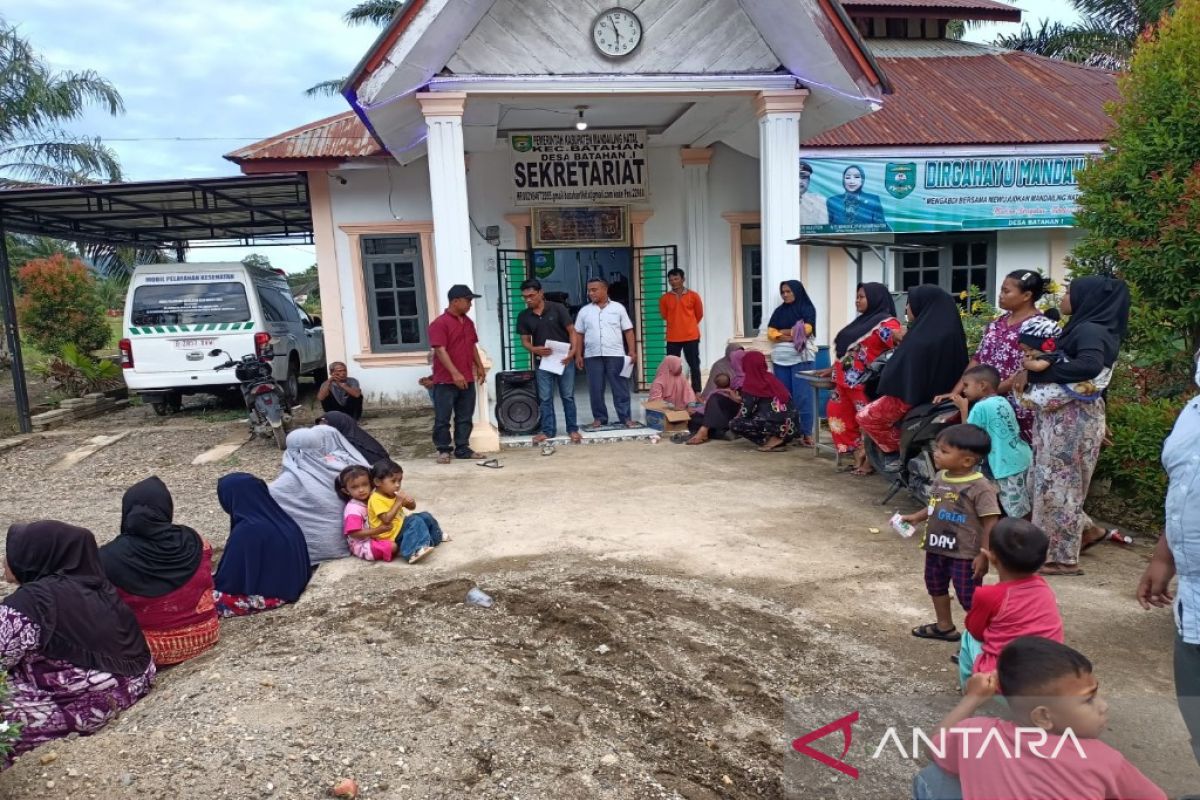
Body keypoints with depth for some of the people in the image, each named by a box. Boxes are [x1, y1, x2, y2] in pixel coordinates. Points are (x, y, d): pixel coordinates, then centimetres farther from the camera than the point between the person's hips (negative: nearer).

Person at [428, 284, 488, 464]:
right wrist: (455, 373, -25)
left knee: (465, 417, 10)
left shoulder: (468, 322, 12)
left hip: (467, 379, 7)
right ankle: (443, 450, 11)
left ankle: (462, 449, 18)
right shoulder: (439, 323, -12)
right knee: (442, 418, 1)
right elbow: (440, 350, -19)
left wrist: (480, 366, 16)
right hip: (445, 380, -7)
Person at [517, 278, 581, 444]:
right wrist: (535, 349, -18)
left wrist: (572, 350, -21)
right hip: (542, 361, 2)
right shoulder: (523, 317, 0)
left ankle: (572, 428, 15)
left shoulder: (558, 308, -8)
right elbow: (525, 340, 4)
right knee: (545, 398, 6)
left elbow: (571, 331, -6)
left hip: (564, 359, -2)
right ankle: (548, 430, 16)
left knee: (568, 396, 5)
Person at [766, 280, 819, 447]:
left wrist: (783, 331, -1)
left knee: (802, 395, -9)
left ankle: (806, 432, -8)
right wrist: (791, 336, -9)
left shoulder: (807, 309, 5)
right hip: (780, 358, 5)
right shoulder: (779, 311, 17)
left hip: (801, 358, -4)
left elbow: (805, 330, -9)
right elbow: (771, 333, 7)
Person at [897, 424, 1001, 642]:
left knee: (969, 598, 1)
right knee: (935, 585, 25)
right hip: (937, 547, 9)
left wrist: (984, 554, -22)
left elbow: (990, 522, -21)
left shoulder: (980, 486, -23)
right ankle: (944, 626, 44)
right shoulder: (940, 477, 0)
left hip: (965, 553, -9)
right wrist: (916, 517, 6)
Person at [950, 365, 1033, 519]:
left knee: (1016, 513, -2)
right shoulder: (1003, 401, 9)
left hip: (1008, 465, -9)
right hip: (1022, 458, 9)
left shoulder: (980, 407, -16)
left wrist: (963, 408, -5)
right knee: (1025, 507, 19)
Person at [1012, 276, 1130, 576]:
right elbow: (1059, 361, 8)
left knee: (1055, 484, -1)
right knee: (1044, 481, 17)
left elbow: (1090, 365, -34)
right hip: (1060, 416, 9)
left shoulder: (1090, 330, -16)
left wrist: (1038, 371, -24)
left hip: (1073, 419, -9)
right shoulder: (1080, 328, 13)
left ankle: (1062, 557, 11)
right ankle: (1087, 530, 33)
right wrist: (1034, 367, -13)